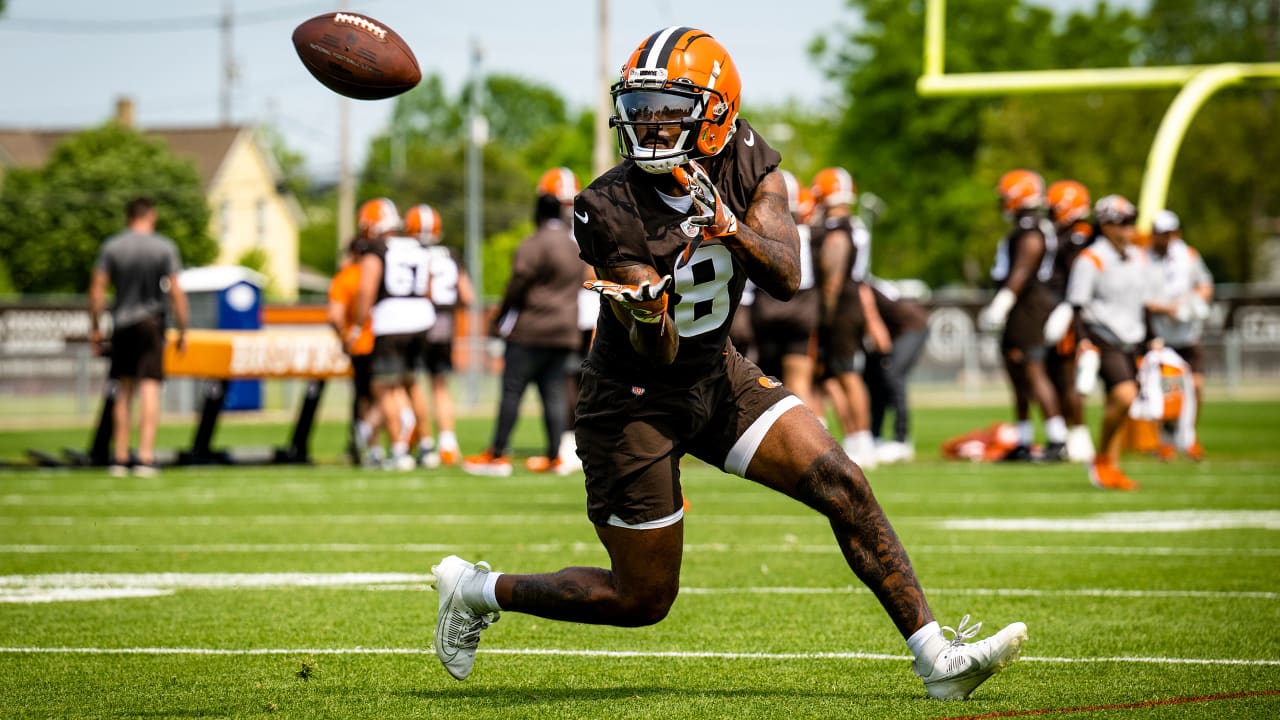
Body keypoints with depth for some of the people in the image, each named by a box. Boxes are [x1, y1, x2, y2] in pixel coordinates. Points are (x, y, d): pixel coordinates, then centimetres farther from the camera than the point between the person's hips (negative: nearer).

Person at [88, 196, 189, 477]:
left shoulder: (111, 246, 2)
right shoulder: (165, 247, -2)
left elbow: (97, 290, -1)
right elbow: (176, 292, -5)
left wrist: (95, 328, 6)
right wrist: (182, 330, 2)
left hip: (121, 324, 2)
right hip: (151, 323, -2)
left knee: (124, 392, 11)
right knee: (149, 388, -5)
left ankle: (120, 459, 11)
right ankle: (145, 457, -15)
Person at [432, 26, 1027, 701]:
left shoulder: (747, 164, -10)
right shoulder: (611, 210, -24)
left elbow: (786, 278, -22)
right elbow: (657, 354, -24)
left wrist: (728, 226, -40)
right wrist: (647, 314, -47)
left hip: (717, 373, 5)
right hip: (633, 399, -5)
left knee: (842, 484, -10)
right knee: (643, 599, 2)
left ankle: (936, 660, -5)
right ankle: (475, 589, 22)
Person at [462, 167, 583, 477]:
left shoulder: (536, 244, -16)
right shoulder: (577, 243, 8)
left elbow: (518, 285, -11)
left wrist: (500, 319, 3)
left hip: (531, 329, -7)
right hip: (565, 331, 7)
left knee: (512, 391, -2)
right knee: (553, 393, 9)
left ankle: (498, 455, 0)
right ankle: (554, 456, 7)